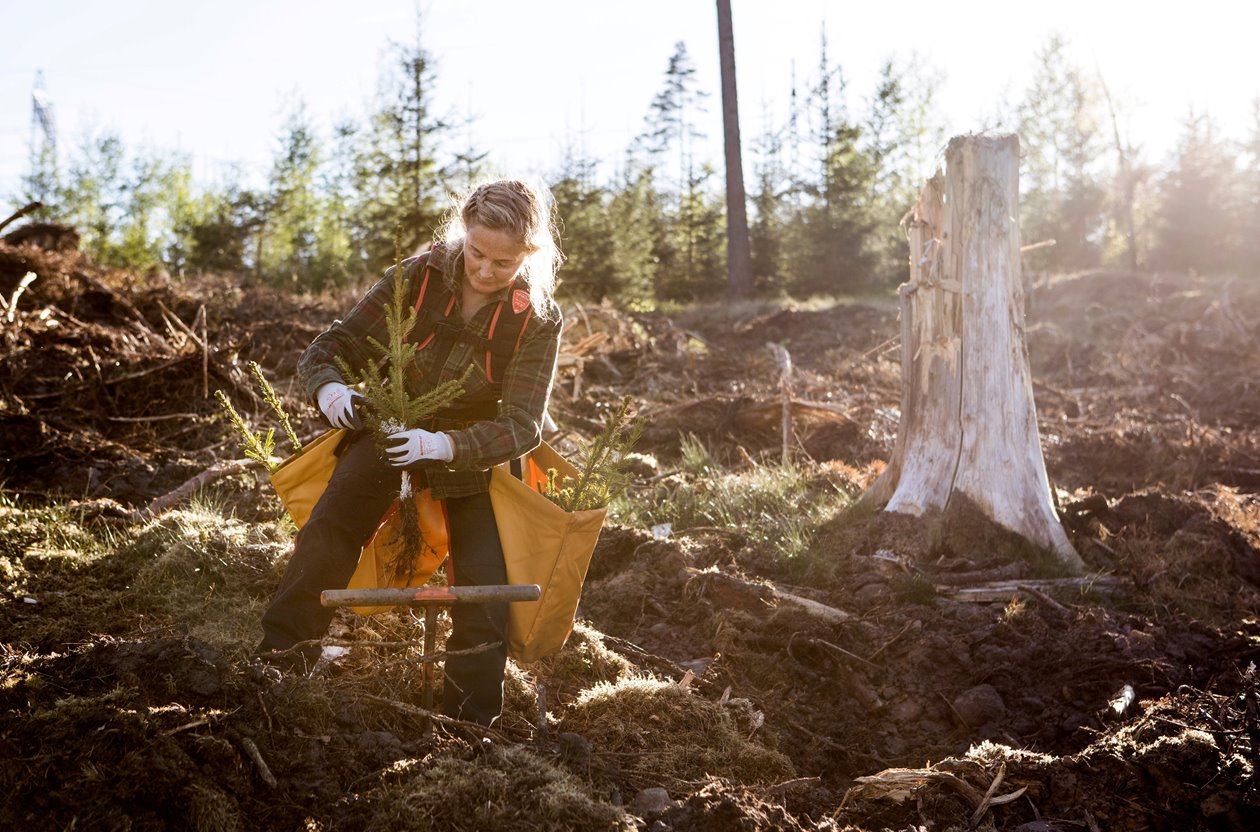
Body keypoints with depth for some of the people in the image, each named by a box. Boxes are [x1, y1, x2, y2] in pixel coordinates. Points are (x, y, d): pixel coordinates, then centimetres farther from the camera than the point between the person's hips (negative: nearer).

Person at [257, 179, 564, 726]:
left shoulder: (538, 321, -14)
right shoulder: (418, 278, -13)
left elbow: (522, 425, -21)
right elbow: (335, 345, -8)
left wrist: (444, 446, -41)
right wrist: (329, 387, -34)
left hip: (473, 458, 0)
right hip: (389, 434, 0)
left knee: (486, 588, -9)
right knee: (327, 533, -25)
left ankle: (470, 726, 6)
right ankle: (275, 664, -21)